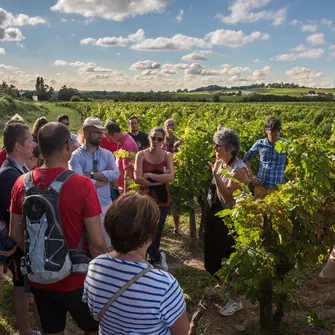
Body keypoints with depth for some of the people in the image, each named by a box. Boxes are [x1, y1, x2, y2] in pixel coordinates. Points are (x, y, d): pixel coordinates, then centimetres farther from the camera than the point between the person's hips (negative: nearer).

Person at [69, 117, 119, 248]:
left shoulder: (107, 154, 5)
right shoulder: (76, 156, -8)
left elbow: (115, 174, -11)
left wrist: (91, 175, -17)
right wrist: (104, 176, -10)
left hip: (105, 205, 4)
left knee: (107, 244, 16)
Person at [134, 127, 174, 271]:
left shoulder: (167, 155, -2)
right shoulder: (141, 155, -5)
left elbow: (171, 177, -16)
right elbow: (137, 178, -15)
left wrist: (149, 175, -17)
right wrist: (160, 180, -14)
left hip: (162, 199, 1)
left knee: (157, 232, 11)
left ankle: (152, 260, 33)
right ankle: (158, 257, 23)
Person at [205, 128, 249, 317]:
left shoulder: (239, 169, -22)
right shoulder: (220, 163, 3)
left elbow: (229, 198, -31)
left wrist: (216, 174, -35)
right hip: (214, 215, 9)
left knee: (231, 259, 5)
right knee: (212, 254, 21)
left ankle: (235, 300, 23)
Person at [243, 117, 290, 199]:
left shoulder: (286, 145, -6)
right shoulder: (260, 144, -1)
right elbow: (246, 158, 12)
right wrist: (251, 175, 5)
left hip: (277, 188, -2)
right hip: (260, 185, 2)